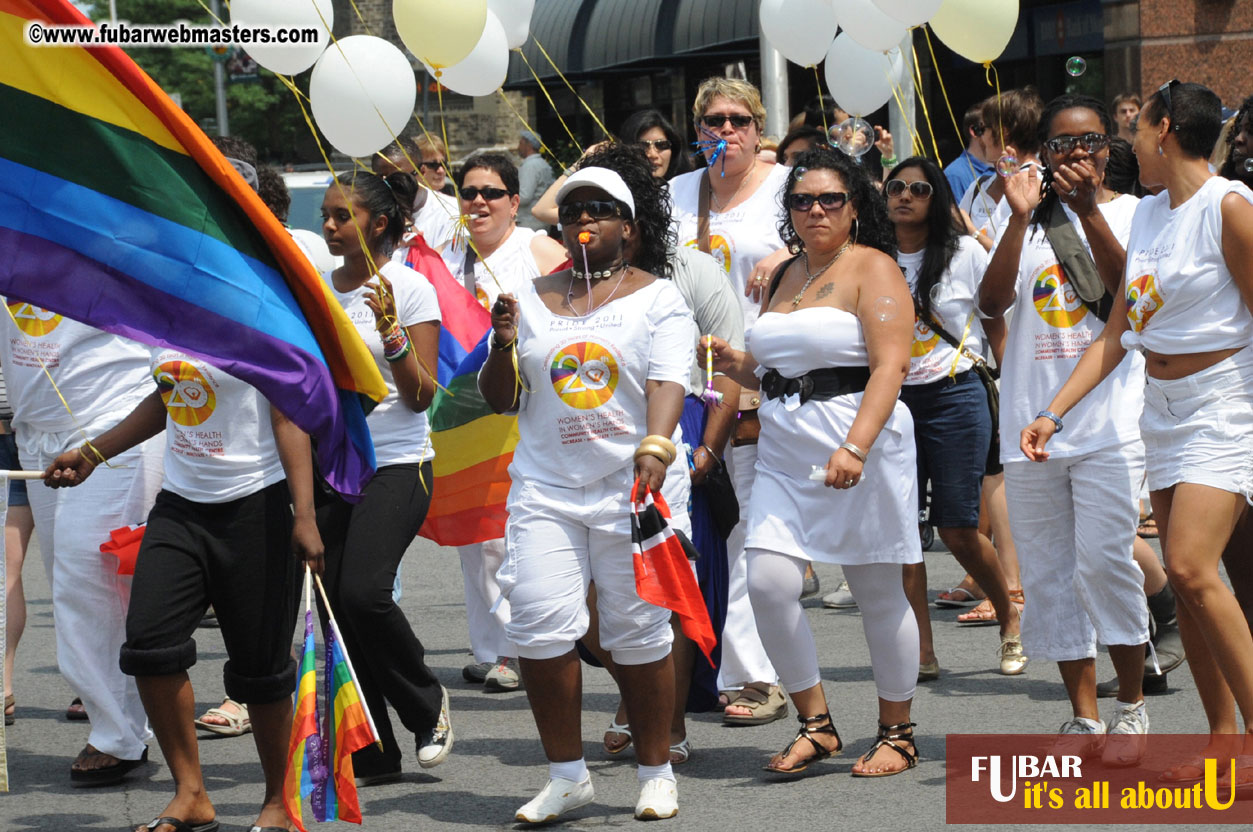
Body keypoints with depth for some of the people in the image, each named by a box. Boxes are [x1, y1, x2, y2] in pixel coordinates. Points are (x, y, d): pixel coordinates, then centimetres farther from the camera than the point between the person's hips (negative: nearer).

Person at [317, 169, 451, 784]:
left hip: (395, 463, -6)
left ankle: (427, 704, 3)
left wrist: (391, 333, -20)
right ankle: (371, 756, 7)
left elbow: (421, 396, -9)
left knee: (363, 592, -22)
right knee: (336, 607, 0)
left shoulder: (410, 288, -5)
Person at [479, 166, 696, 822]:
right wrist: (503, 345, -3)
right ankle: (567, 773, 3)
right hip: (545, 485, 3)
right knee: (539, 624, -7)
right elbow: (500, 400, 16)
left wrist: (655, 447, -28)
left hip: (632, 485, -3)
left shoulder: (657, 298, 4)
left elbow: (667, 381, -10)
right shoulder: (531, 300, 14)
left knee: (637, 631, -1)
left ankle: (656, 773, 11)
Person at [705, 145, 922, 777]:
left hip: (862, 444, -6)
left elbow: (890, 367, -16)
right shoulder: (781, 278, 16)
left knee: (878, 593, 2)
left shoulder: (872, 269, -5)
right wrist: (736, 365, 3)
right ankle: (815, 724, 4)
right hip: (785, 451, 6)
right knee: (768, 582, -9)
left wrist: (855, 447, -27)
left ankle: (897, 732, 16)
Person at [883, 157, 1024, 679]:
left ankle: (1010, 621, 20)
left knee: (957, 529, -4)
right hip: (891, 398, 3)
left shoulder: (964, 253, -1)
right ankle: (922, 653, 3)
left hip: (954, 397, -3)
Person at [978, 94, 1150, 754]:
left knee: (1104, 562, -12)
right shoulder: (1029, 219, 12)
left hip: (1109, 420, -3)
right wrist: (1021, 218, -14)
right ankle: (1084, 715, 12)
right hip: (1031, 421, 4)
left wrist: (1089, 210, -20)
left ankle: (1131, 705, 2)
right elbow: (992, 302, -3)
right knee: (1048, 574, 5)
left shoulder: (1130, 211, 5)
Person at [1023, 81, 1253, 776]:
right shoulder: (1148, 215, 11)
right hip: (1165, 406, 8)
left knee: (1191, 565, -20)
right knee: (1183, 576, 3)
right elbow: (1116, 334, 14)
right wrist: (1053, 412, 8)